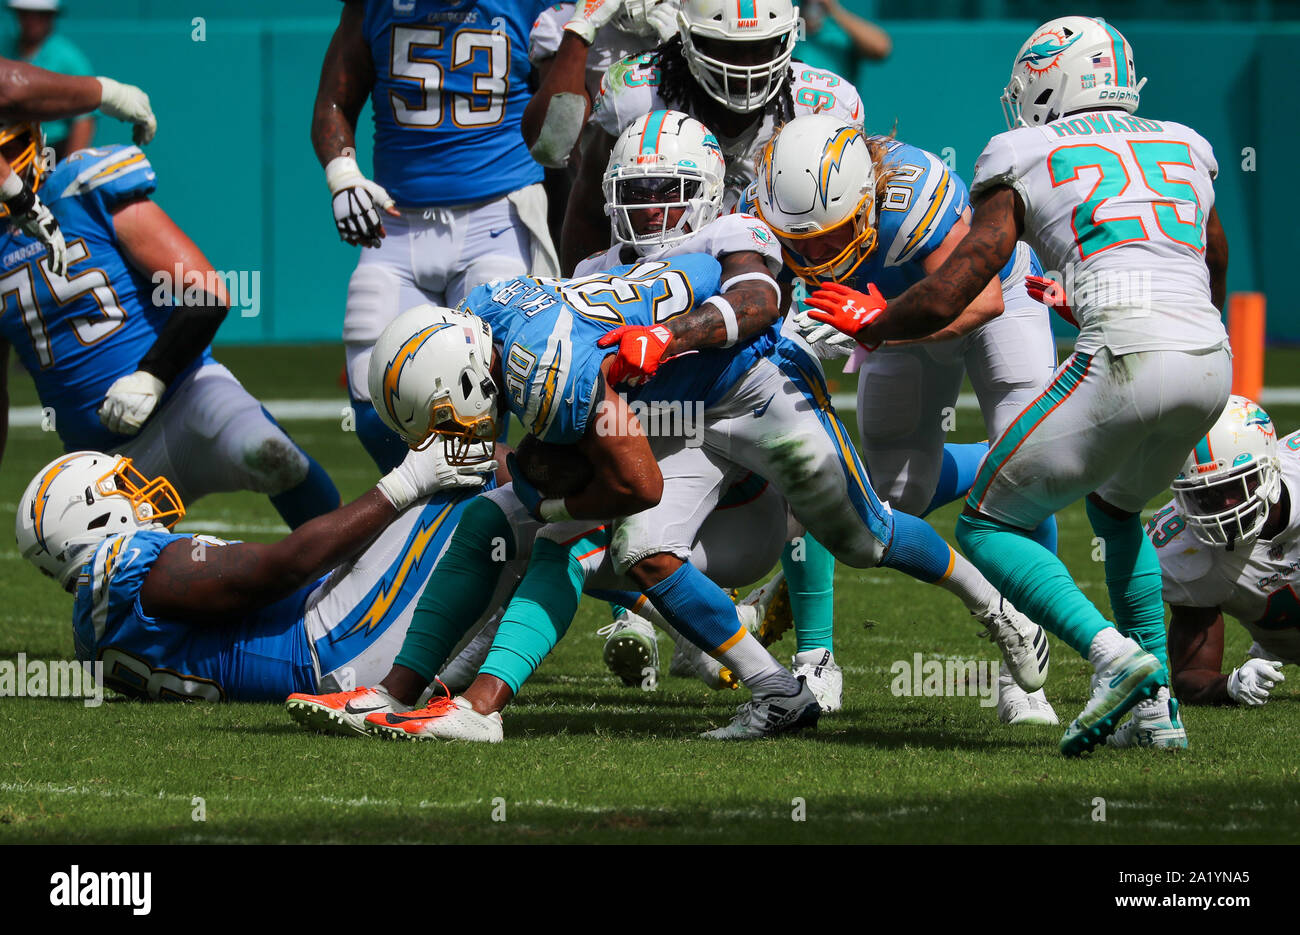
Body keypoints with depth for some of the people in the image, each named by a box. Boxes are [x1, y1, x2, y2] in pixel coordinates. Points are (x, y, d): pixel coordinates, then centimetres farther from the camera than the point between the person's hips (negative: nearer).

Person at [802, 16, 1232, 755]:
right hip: (1212, 360, 6)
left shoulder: (1026, 165, 10)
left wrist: (872, 324, 26)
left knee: (988, 527, 9)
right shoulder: (1185, 150, 25)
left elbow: (945, 299, 6)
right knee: (1117, 508, 33)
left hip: (1126, 360, -6)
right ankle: (1157, 705, 22)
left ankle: (1114, 654, -14)